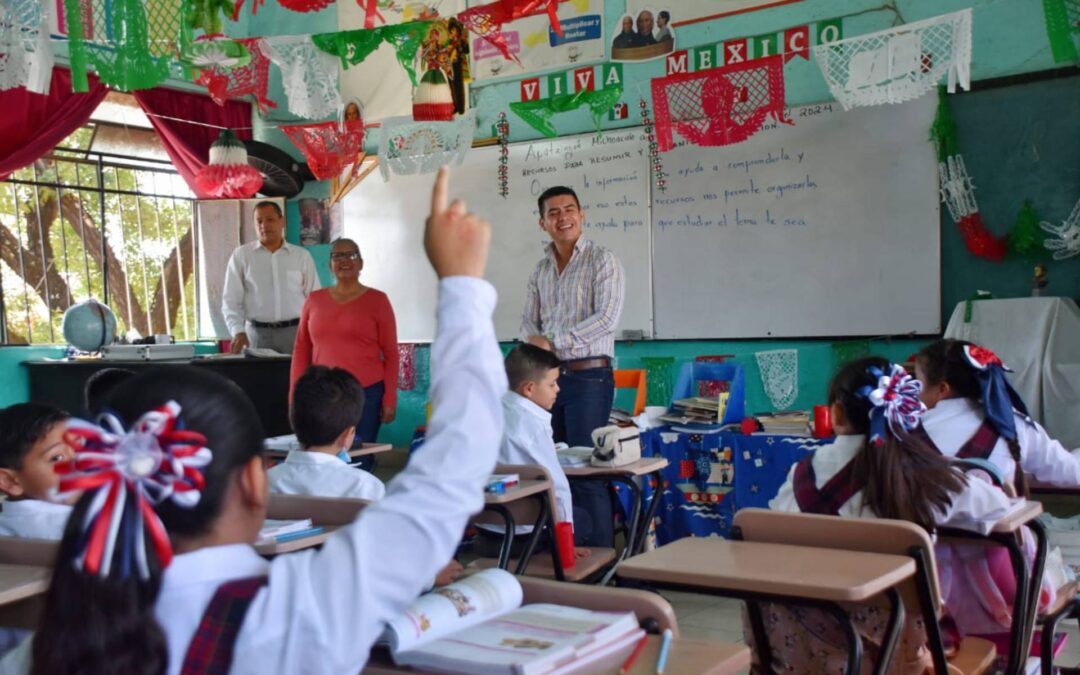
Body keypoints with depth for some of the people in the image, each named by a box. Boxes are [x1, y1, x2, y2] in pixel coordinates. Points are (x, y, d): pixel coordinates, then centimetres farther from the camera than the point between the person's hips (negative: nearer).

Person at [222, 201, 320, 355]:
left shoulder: (302, 256, 10)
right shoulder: (241, 255, 7)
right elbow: (231, 300, 5)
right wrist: (238, 331, -10)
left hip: (295, 331, 1)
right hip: (257, 333, 0)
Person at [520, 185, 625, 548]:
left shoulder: (602, 261, -3)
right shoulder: (540, 270, 15)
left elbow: (606, 319, -13)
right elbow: (529, 322, 17)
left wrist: (553, 341, -13)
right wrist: (535, 341, -7)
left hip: (588, 377, -6)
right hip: (550, 378, 6)